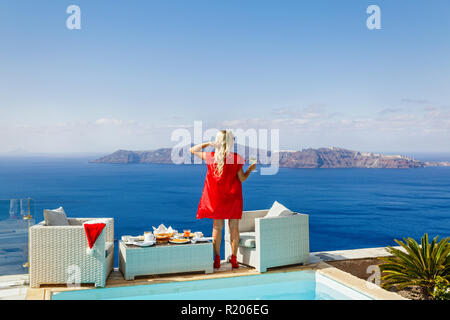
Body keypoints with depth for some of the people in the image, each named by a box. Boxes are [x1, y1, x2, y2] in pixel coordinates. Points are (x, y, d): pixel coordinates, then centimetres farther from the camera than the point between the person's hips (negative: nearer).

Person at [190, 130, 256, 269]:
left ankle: (217, 260, 10)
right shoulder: (236, 158, -10)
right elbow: (242, 179, -5)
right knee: (234, 228, 6)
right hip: (233, 198, -2)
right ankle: (234, 260, 9)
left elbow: (193, 150, 9)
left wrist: (207, 144, 5)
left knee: (217, 228, 9)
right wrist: (251, 169, 11)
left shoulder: (211, 157, -5)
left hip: (216, 198, 2)